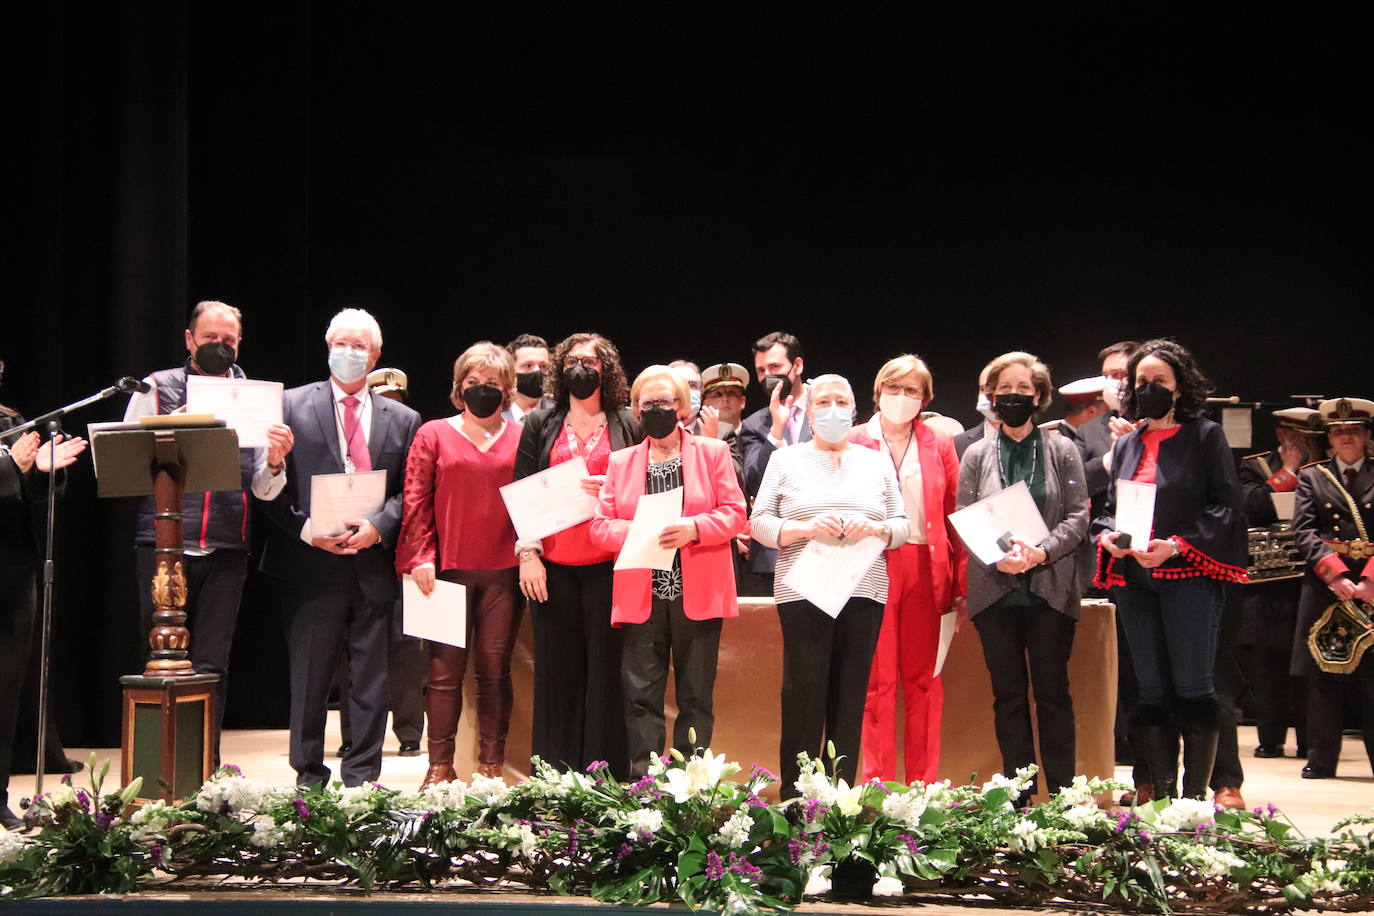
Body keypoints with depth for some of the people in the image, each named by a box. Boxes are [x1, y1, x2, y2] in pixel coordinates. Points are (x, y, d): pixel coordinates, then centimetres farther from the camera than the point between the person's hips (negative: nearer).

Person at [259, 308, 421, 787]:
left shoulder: (401, 419, 12)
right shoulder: (292, 405, 6)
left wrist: (378, 527, -11)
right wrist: (304, 529, -11)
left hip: (374, 563, 2)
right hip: (311, 563, -2)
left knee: (371, 680, 4)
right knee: (309, 677, 3)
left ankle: (362, 779, 12)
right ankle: (308, 778, 13)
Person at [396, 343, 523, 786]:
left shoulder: (521, 439, 9)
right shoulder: (433, 435, 7)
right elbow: (416, 502, 3)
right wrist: (420, 557, -5)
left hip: (503, 571, 1)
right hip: (448, 569, -1)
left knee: (495, 669, 4)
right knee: (445, 669, 0)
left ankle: (492, 766, 10)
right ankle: (440, 766, 6)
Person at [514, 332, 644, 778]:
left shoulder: (628, 426, 9)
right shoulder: (540, 424, 12)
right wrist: (527, 553, -2)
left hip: (607, 565, -1)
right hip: (552, 565, 1)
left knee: (606, 669, -3)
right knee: (556, 670, 3)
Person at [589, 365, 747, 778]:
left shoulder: (713, 452, 7)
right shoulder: (620, 462, 13)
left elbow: (734, 512, 1)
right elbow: (600, 525, 6)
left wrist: (694, 528, -18)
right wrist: (637, 532, -15)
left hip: (698, 593, -1)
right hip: (640, 595, 1)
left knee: (695, 696, 3)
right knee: (640, 696, -1)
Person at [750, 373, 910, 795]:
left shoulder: (876, 462, 14)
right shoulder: (785, 460, 8)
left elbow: (903, 526, 11)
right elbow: (759, 523, 2)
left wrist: (876, 528, -11)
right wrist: (805, 528, -15)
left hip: (864, 594, 2)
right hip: (803, 593, -2)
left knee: (851, 697, 3)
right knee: (804, 696, -4)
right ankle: (794, 800, 3)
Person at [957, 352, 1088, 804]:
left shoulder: (1062, 450, 5)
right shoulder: (977, 455, 8)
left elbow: (1078, 515, 0)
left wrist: (1043, 552, -17)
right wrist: (997, 557, -15)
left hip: (1051, 586, -1)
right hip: (995, 588, 1)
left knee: (1052, 691, 2)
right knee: (1008, 694, 6)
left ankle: (1062, 794, 6)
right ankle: (1018, 796, 11)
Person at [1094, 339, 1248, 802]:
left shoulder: (1205, 436, 2)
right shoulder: (1127, 444, 16)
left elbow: (1226, 506, -5)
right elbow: (1109, 508, 22)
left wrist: (1178, 545, -17)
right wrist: (1107, 535, -2)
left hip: (1188, 576, -5)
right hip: (1133, 580, 5)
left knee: (1192, 687, -6)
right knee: (1152, 691, 7)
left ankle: (1196, 795, -3)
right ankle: (1162, 796, 11)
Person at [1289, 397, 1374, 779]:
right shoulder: (1312, 477, 12)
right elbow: (1305, 532, 0)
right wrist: (1334, 574, -14)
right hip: (1324, 586, 1)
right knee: (1323, 677, 2)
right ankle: (1321, 759, 7)